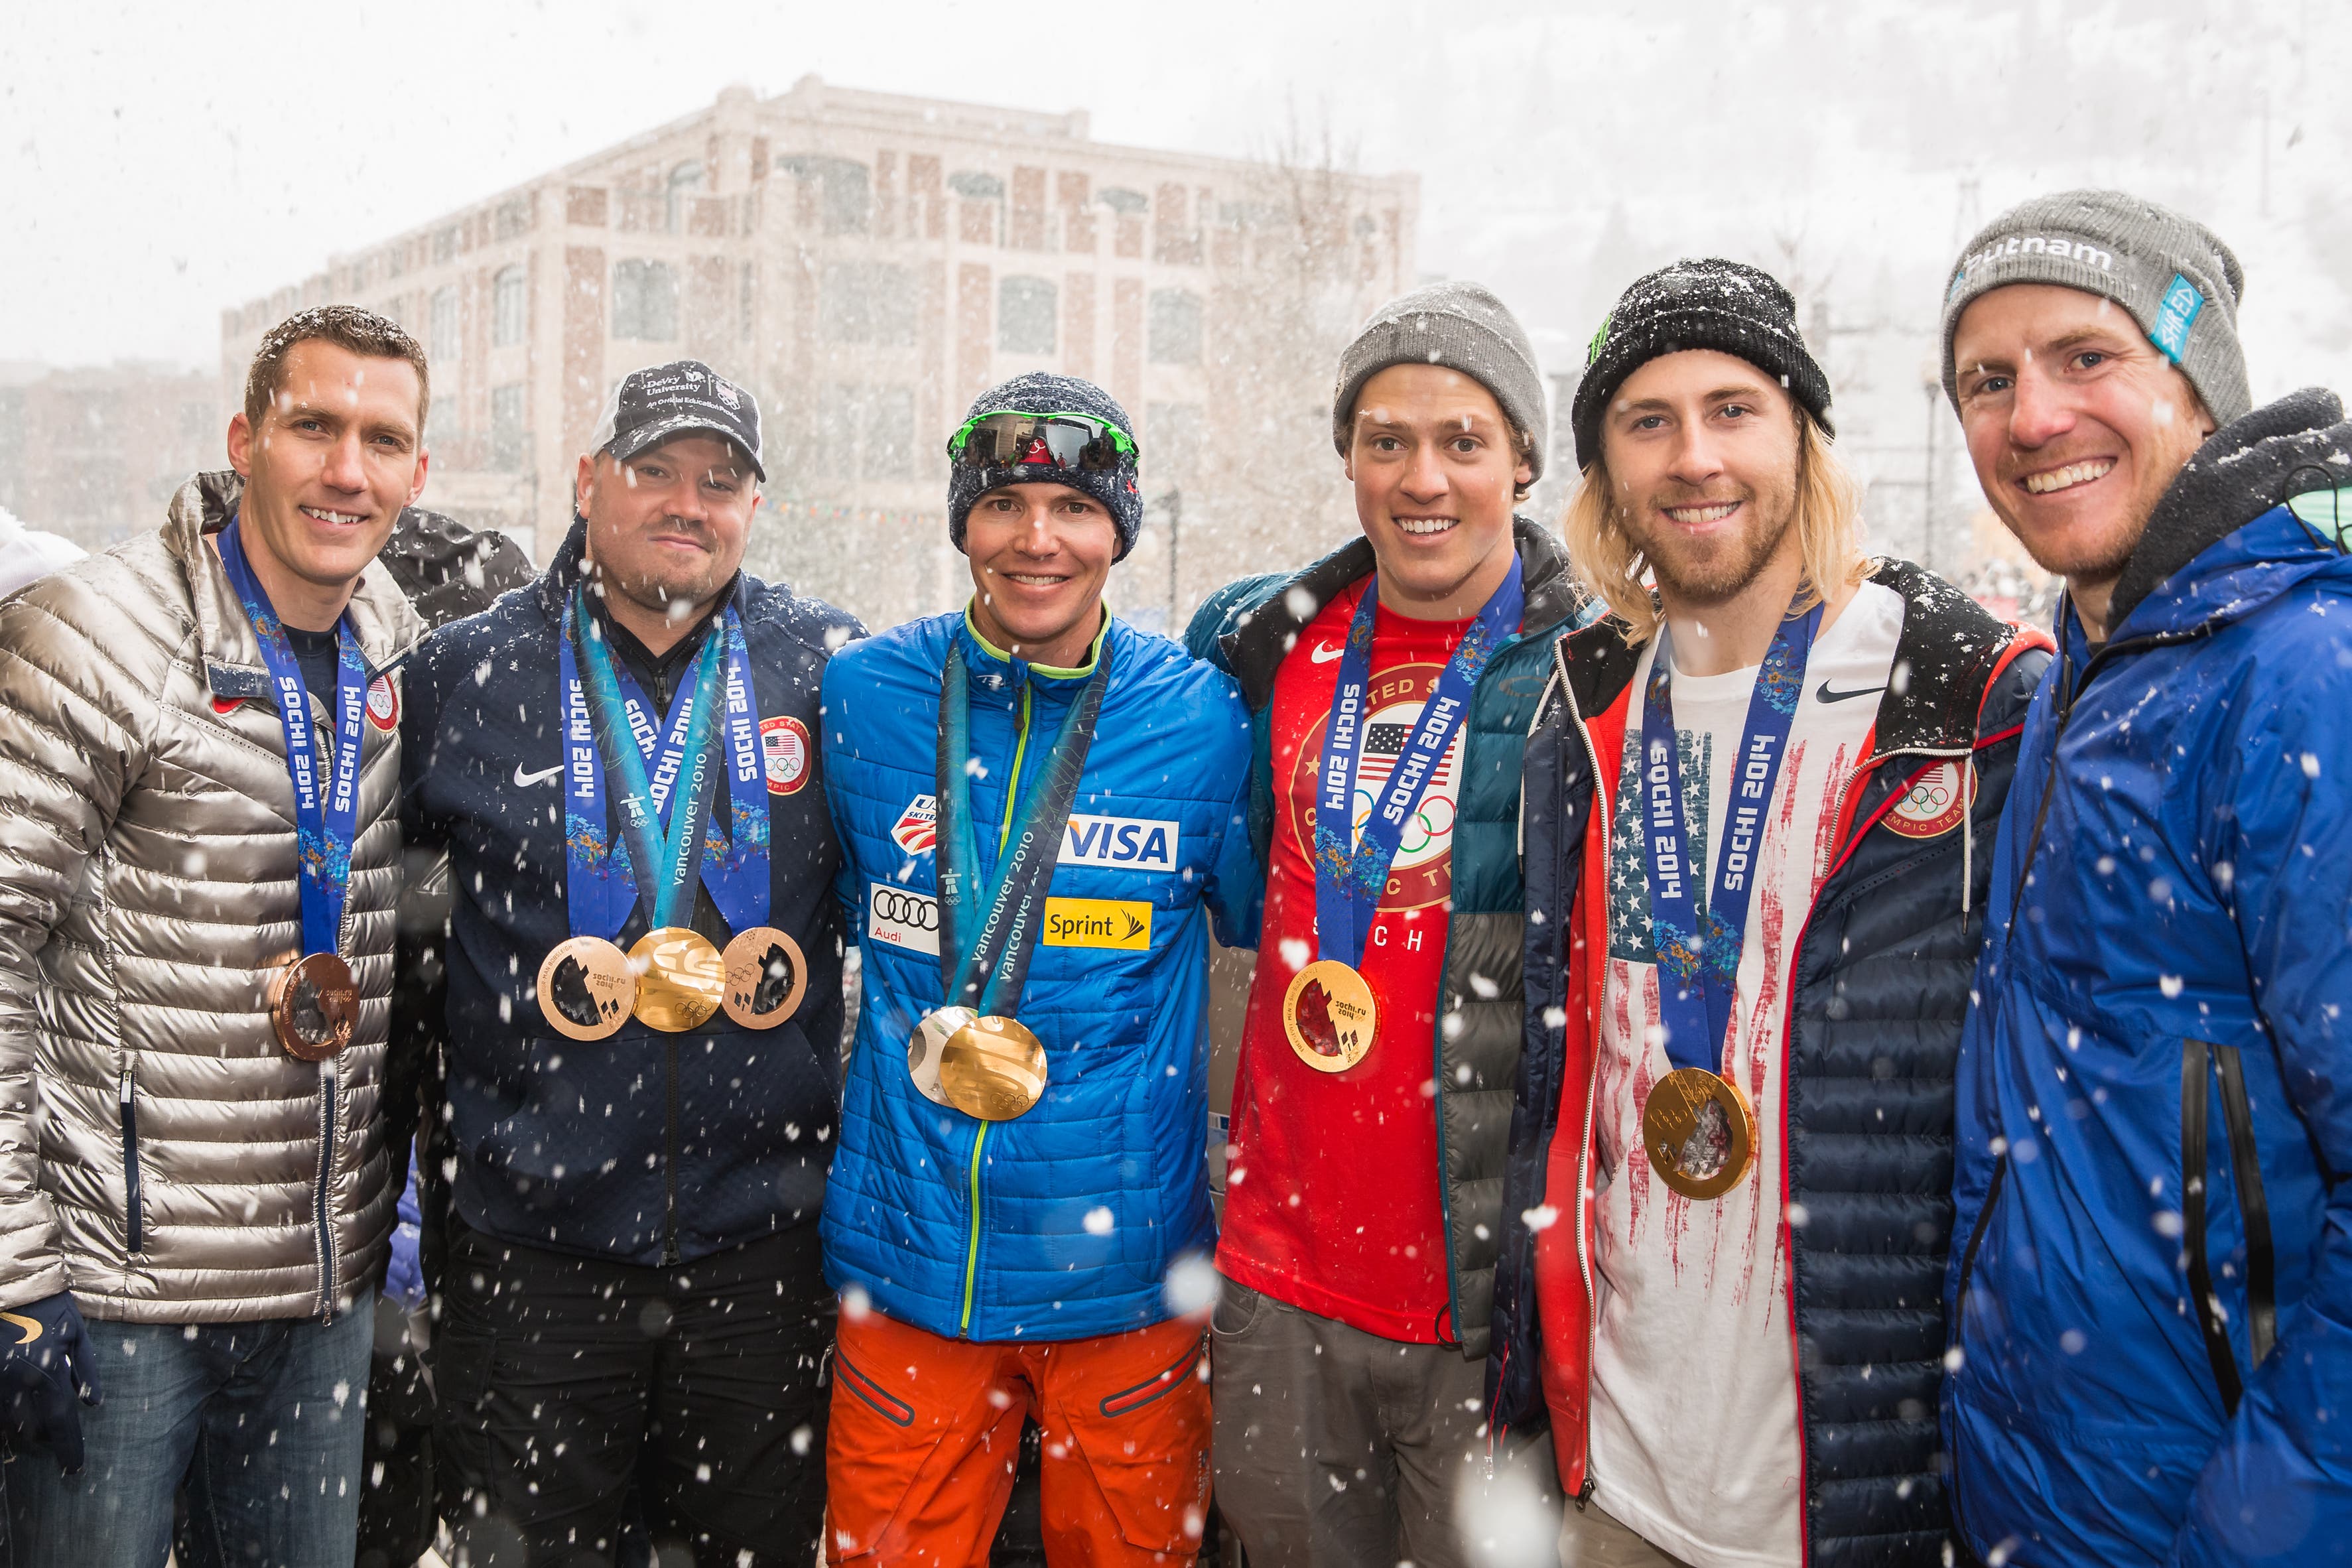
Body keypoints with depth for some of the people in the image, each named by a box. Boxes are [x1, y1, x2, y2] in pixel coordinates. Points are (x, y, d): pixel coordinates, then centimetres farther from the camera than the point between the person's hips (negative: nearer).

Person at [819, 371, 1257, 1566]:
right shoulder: (862, 695, -1)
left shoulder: (1199, 717, -5)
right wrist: (921, 1039, 8)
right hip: (905, 1258, 1)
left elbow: (1269, 929, 7)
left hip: (1126, 1273, 0)